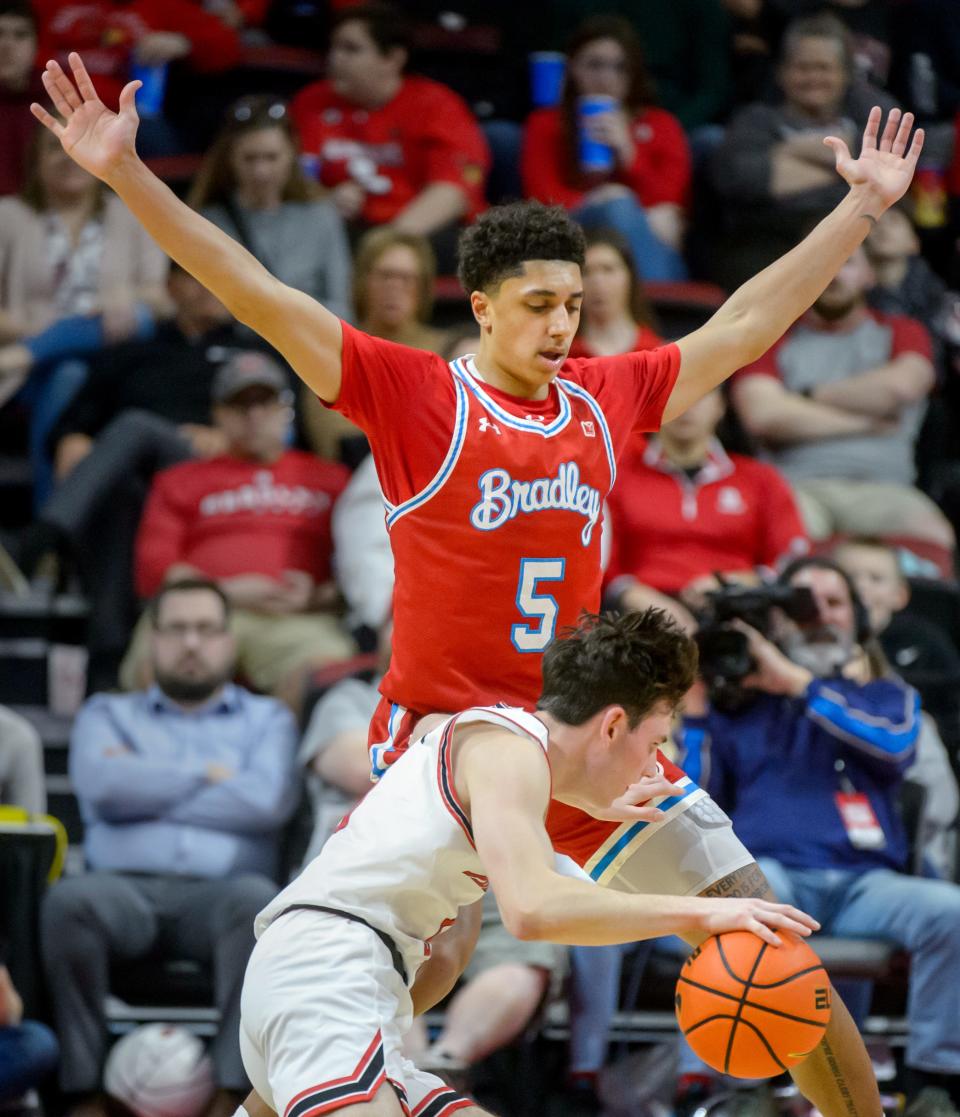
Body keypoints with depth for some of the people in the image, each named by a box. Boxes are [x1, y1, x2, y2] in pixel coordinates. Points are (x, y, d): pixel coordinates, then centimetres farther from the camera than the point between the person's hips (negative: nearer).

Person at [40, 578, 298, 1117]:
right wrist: (207, 776, 6)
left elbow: (267, 802, 0)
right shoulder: (108, 714, 26)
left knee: (256, 898, -37)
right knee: (69, 899, -35)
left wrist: (150, 789, 5)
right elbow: (103, 786, 2)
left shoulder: (268, 719, 23)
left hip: (218, 895, 0)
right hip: (126, 888, 1)